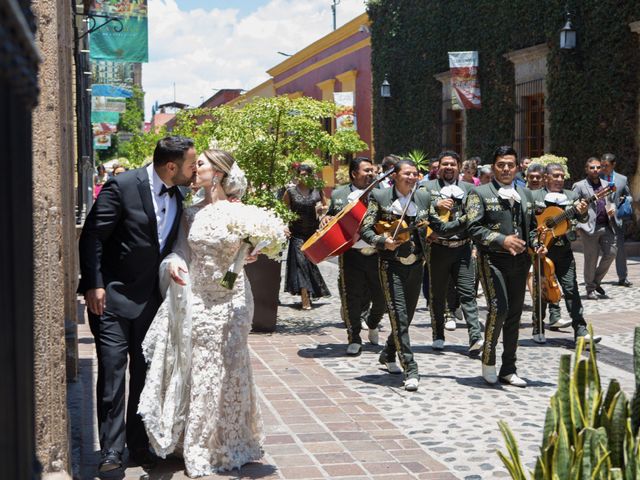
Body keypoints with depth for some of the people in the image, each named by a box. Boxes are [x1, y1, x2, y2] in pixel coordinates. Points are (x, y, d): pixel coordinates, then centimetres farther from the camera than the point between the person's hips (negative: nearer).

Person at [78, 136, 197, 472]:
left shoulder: (176, 197, 5)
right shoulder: (123, 186, -14)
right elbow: (92, 235, -13)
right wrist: (94, 285, -16)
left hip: (151, 299, 6)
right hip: (112, 296, -6)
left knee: (145, 373, 10)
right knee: (112, 372, -4)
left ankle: (139, 445, 20)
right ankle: (111, 450, 3)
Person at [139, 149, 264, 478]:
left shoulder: (239, 211, -3)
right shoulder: (191, 213, 6)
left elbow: (248, 252, 2)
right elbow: (181, 249, 1)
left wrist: (251, 253, -21)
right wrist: (173, 263, -20)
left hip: (231, 301, -2)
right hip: (197, 301, 2)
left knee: (228, 372, 5)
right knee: (197, 373, 5)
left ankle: (229, 445, 21)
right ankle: (199, 448, 18)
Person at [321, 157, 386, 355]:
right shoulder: (338, 195, 8)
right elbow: (331, 215, 21)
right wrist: (326, 219, -1)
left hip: (377, 254, 1)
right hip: (351, 254, -1)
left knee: (382, 297, 8)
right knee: (352, 298, 0)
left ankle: (372, 324, 37)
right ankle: (354, 339, 12)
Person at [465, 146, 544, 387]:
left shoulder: (525, 194, 16)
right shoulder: (479, 193, -2)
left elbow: (531, 227, 25)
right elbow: (474, 228, -12)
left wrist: (536, 245, 5)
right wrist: (502, 240, -22)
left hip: (519, 261, 6)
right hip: (492, 259, -6)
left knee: (515, 314, 9)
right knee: (498, 308, -19)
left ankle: (508, 369, 18)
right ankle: (488, 358, 3)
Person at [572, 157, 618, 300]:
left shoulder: (606, 185, 16)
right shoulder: (579, 186, 0)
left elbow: (611, 201, 28)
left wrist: (612, 209, 3)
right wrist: (577, 226, -12)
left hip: (606, 226, 5)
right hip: (589, 227, -5)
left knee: (611, 253, -3)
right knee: (591, 259, -1)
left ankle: (596, 281, 18)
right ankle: (590, 288, 14)